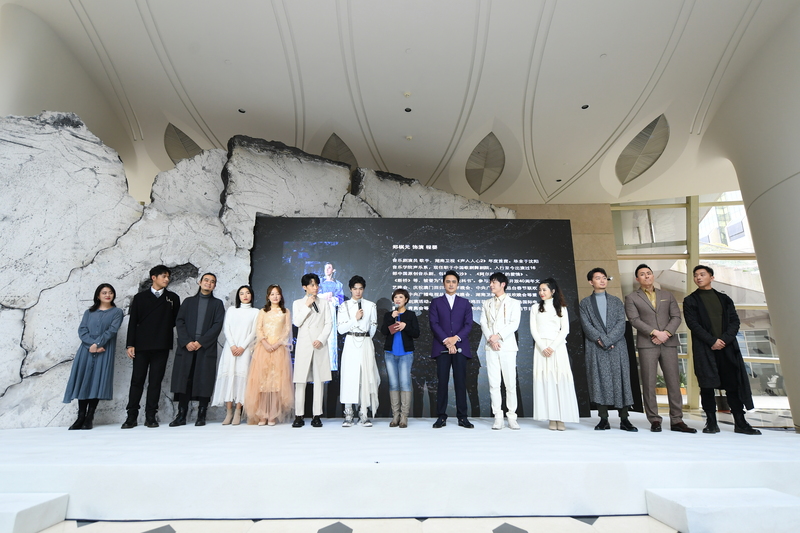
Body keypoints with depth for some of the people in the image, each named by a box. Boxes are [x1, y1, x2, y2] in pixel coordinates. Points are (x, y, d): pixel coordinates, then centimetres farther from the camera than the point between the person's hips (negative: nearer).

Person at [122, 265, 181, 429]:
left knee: (155, 381, 4)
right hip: (141, 346, 0)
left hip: (161, 347, 0)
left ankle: (151, 416, 10)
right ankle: (132, 416, 12)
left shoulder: (173, 298, 10)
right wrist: (130, 344, -3)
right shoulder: (140, 297, 7)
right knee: (137, 380, 3)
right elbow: (132, 322, 3)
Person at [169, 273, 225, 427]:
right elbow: (179, 321, 6)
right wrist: (186, 341, -8)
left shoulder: (217, 303, 11)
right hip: (186, 347, 2)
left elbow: (217, 325, 0)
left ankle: (201, 416, 6)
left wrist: (201, 342, -10)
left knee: (204, 381, -2)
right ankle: (181, 416, 9)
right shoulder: (188, 301, 16)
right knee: (184, 380, 1)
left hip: (207, 348, -2)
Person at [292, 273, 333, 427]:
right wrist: (307, 305, -8)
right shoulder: (298, 303, 11)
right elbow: (297, 322, -2)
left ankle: (317, 416, 5)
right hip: (303, 345, 0)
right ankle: (299, 416, 5)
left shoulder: (324, 304, 12)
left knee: (319, 380, 0)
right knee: (300, 381, -2)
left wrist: (321, 339, -10)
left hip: (320, 345, 1)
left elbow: (329, 323, 4)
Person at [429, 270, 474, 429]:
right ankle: (441, 416, 8)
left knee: (460, 382, 1)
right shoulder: (436, 302, 10)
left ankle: (462, 417, 9)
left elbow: (468, 324, 4)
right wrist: (446, 341, -12)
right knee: (442, 382, 0)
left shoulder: (465, 303, 14)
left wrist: (456, 338, -11)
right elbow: (434, 324, -1)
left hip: (460, 347, 1)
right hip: (441, 348, -1)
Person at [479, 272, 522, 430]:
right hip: (491, 347, 3)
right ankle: (498, 417, 6)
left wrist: (498, 335, -16)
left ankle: (512, 417, 7)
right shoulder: (487, 304, 18)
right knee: (494, 383, 1)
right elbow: (483, 324, 7)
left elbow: (514, 324, -5)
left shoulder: (514, 303, 7)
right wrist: (490, 339, -9)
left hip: (507, 346, -2)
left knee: (510, 383, -1)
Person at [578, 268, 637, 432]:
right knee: (599, 380, -2)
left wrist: (607, 340, -10)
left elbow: (621, 324, 3)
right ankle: (603, 419, 3)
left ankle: (624, 420, 6)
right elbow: (587, 325, 1)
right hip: (595, 348, -1)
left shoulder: (616, 301, 15)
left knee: (621, 379, -1)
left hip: (617, 346, 1)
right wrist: (600, 340, -13)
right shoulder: (585, 303, 11)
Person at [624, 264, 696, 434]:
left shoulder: (667, 295, 16)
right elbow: (634, 319, -6)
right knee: (649, 384, -1)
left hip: (669, 342, 3)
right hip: (646, 344, -3)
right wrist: (655, 332, -15)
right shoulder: (632, 298, 6)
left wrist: (666, 333, -9)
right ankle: (654, 420, 7)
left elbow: (676, 316, 7)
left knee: (674, 382, 2)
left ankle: (677, 420, 11)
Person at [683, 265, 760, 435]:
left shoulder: (724, 298, 15)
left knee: (734, 384, 2)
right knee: (707, 386, -2)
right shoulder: (690, 300, 7)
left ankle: (740, 423, 10)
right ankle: (711, 422, 4)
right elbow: (693, 324, -3)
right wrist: (712, 341, -12)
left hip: (727, 347, 2)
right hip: (703, 349, -2)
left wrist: (725, 339, -10)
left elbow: (735, 321, 6)